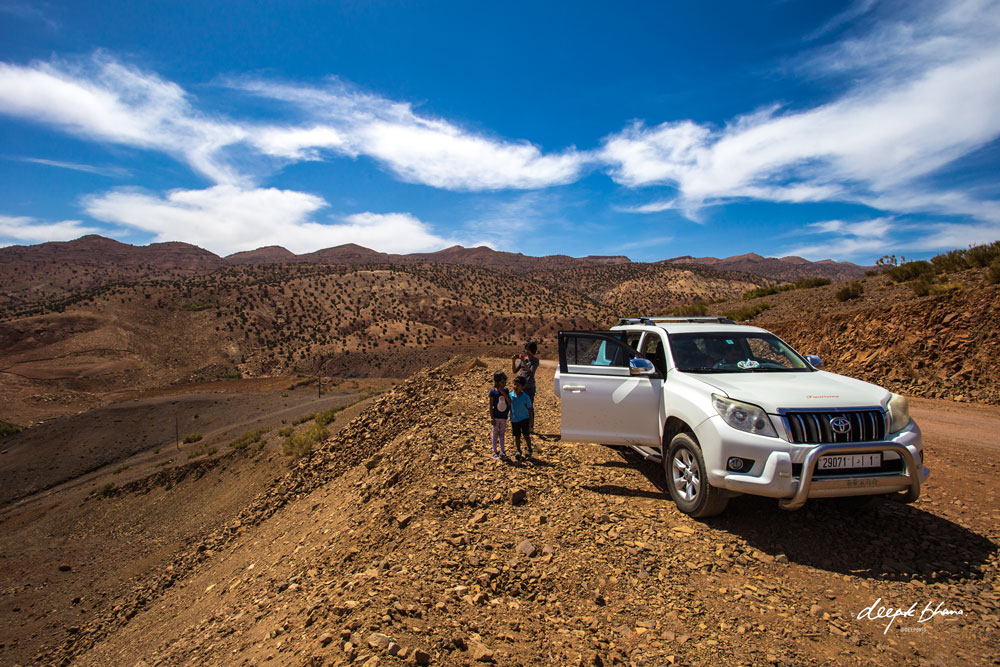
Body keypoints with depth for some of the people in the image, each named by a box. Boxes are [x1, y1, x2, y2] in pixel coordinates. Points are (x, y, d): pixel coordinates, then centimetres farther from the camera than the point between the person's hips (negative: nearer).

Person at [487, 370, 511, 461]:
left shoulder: (506, 390, 1)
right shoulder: (493, 392, -10)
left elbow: (509, 401, -13)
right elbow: (491, 406, -9)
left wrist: (502, 391, -19)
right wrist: (492, 418, -12)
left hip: (504, 417, 3)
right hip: (496, 417, -3)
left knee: (502, 434, 12)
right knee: (495, 434, 6)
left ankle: (502, 452, 19)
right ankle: (495, 452, 16)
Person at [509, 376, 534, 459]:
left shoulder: (526, 397, -12)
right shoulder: (511, 395, -7)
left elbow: (530, 410, -4)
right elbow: (509, 407, 2)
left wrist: (530, 422, -3)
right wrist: (510, 420, 2)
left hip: (524, 419, -2)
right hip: (514, 420, 2)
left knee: (526, 435, 6)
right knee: (517, 436, 12)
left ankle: (529, 449, 28)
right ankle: (518, 450, 27)